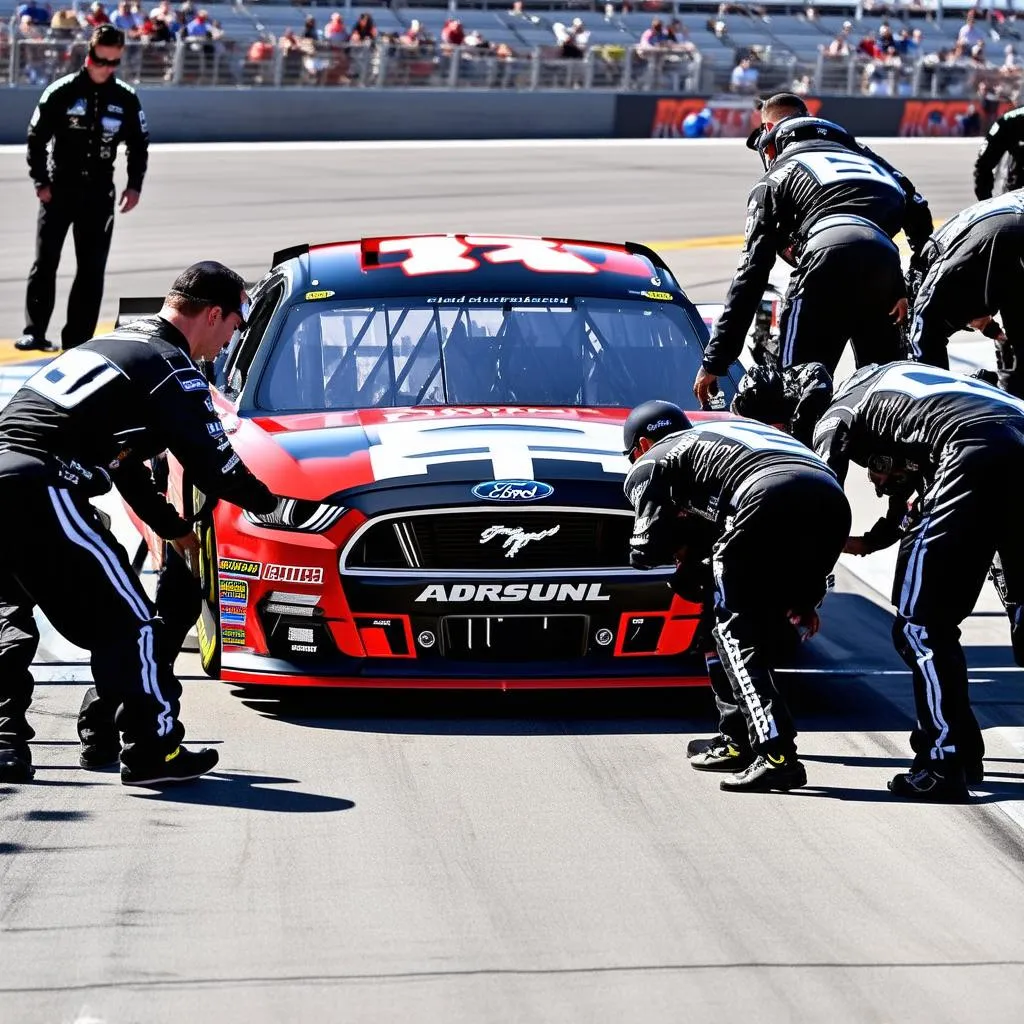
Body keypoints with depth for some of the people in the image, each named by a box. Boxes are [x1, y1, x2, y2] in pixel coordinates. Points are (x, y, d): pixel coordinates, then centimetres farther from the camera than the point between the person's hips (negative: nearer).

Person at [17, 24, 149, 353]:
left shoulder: (126, 99, 1)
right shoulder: (62, 92, -7)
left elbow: (139, 145, 11)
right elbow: (36, 137, -3)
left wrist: (134, 185, 2)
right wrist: (41, 181, -7)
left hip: (99, 193, 3)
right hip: (59, 189, -2)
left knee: (92, 269, 2)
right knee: (45, 262, -4)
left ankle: (78, 338, 6)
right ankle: (34, 332, -1)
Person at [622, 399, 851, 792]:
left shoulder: (652, 461, 23)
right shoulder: (728, 430, 41)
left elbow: (647, 550, 11)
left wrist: (686, 546, 33)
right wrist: (805, 596, 40)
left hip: (769, 503, -7)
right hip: (833, 502, 7)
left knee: (737, 633, 3)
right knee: (759, 624, 22)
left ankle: (777, 755, -11)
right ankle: (738, 741, 28)